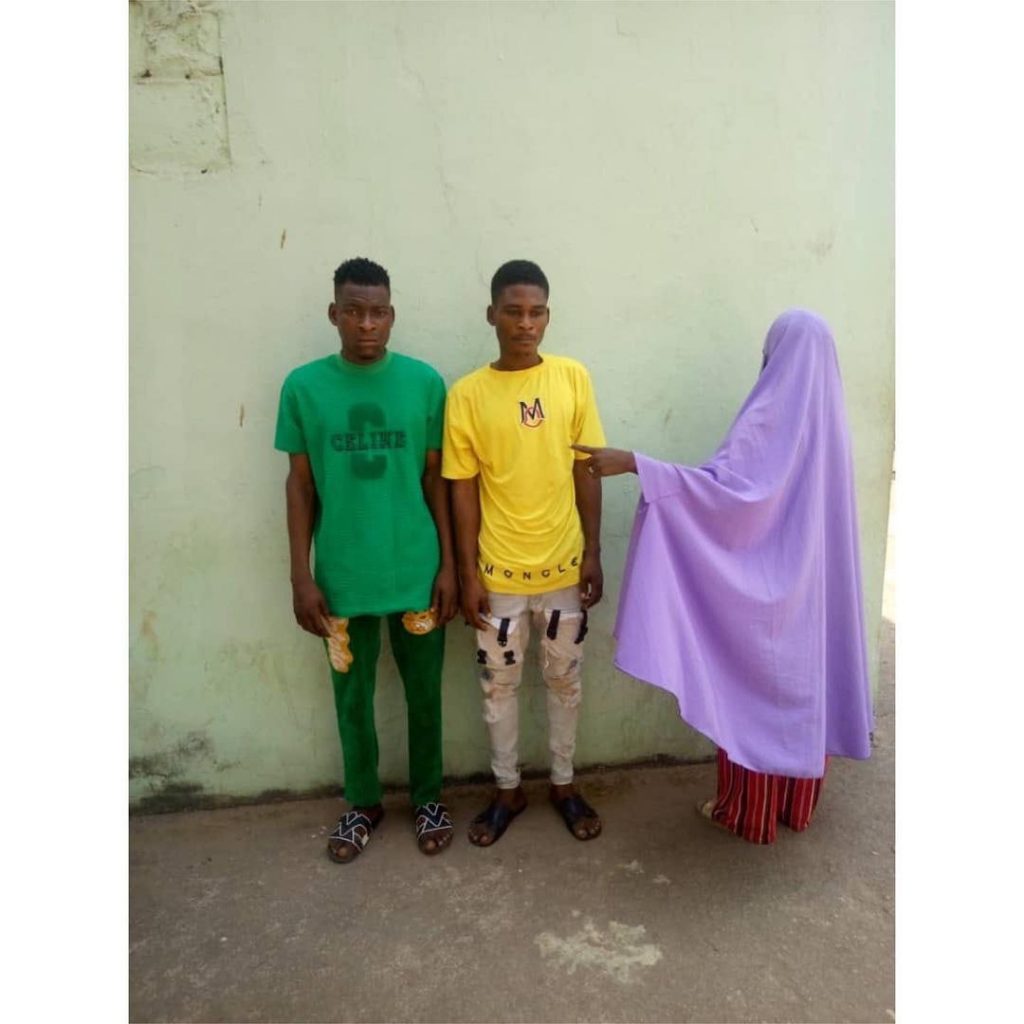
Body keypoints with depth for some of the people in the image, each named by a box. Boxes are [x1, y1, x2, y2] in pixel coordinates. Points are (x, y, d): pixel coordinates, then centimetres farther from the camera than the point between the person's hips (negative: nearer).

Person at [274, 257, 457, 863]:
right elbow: (300, 486, 1)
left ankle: (428, 798, 38)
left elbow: (436, 478, 0)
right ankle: (363, 805, 39)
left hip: (417, 573, 0)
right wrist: (301, 576, -2)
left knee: (424, 694, 14)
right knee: (353, 698, 16)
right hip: (342, 578, 1)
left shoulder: (424, 381, -4)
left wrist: (449, 564, -2)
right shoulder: (304, 387, -3)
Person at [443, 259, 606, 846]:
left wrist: (593, 553, -2)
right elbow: (464, 488, -4)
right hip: (498, 570, 0)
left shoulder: (573, 378, -2)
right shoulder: (467, 394, -6)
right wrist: (468, 572, -5)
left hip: (563, 565, 1)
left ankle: (565, 784, 38)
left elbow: (587, 470, 0)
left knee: (565, 680, 16)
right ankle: (508, 790, 36)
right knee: (499, 684, 14)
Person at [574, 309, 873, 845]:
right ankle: (797, 802, 34)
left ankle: (746, 809, 22)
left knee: (753, 690, 7)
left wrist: (634, 464, -34)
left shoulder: (770, 415, -18)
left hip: (762, 587, -7)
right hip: (815, 587, 8)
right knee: (804, 683, 18)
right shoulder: (829, 419, 5)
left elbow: (722, 483, -31)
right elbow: (810, 502, 13)